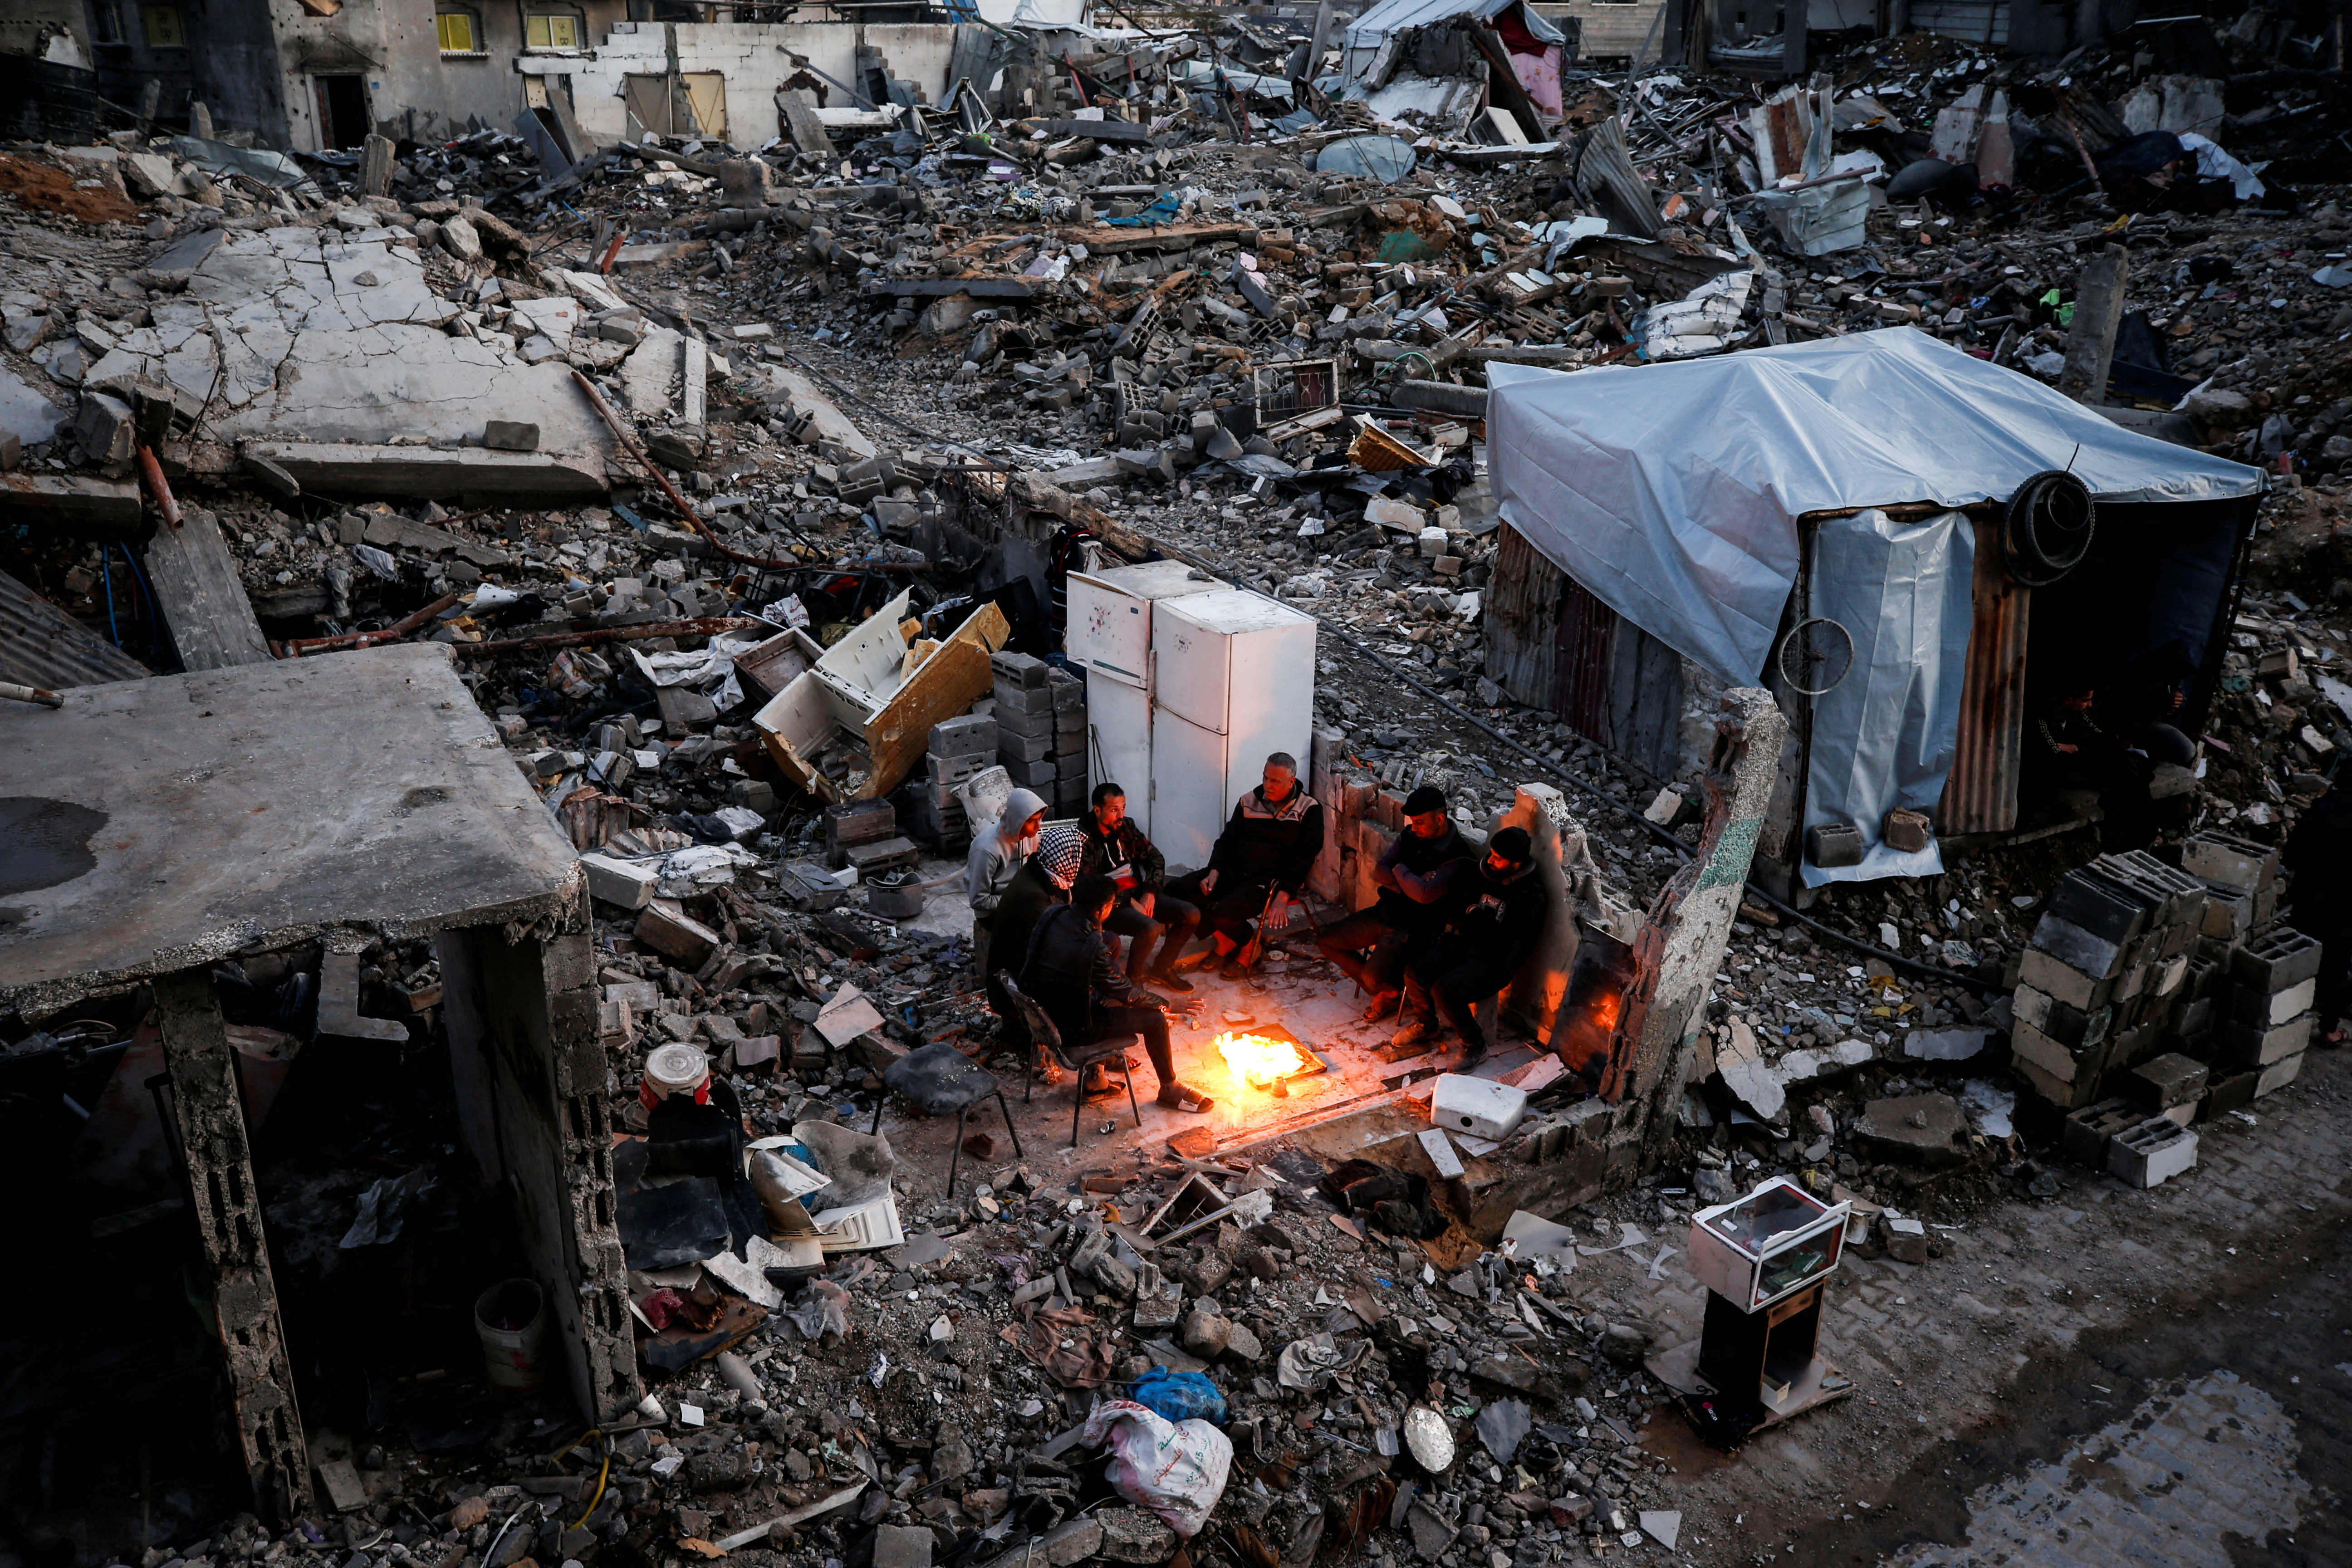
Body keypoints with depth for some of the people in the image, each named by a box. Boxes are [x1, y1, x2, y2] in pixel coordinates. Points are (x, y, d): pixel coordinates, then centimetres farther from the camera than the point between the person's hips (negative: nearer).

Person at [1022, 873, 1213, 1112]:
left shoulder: (1054, 915, -11)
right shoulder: (1092, 948, -32)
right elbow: (1127, 993, -16)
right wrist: (1168, 1004, -3)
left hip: (1040, 1009, 8)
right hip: (1070, 1027, -8)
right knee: (1155, 1019, -2)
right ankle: (1170, 1090, 21)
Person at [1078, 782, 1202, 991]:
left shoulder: (1126, 826, 6)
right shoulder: (1084, 838, -14)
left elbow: (1156, 858, 13)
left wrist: (1150, 892, -3)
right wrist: (1129, 902, -18)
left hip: (1138, 893, 7)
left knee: (1192, 915, -7)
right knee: (1151, 928, -33)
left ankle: (1161, 968, 9)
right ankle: (1133, 980, -8)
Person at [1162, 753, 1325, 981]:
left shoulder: (1309, 810, -3)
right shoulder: (1249, 802, 11)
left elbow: (1304, 859, -7)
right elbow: (1227, 840, 14)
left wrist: (1282, 898, -18)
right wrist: (1214, 873, -4)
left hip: (1270, 879, -6)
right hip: (1234, 871, 6)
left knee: (1225, 913, -33)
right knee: (1176, 891, -12)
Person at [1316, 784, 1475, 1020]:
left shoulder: (1458, 857, -20)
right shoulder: (1411, 835, 3)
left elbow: (1425, 893, -31)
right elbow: (1379, 871, 1)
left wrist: (1400, 870, -13)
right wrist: (1410, 883, -16)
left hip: (1411, 927, -8)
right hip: (1383, 913, 8)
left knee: (1374, 976, -28)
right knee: (1326, 941, 5)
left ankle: (1393, 990, 12)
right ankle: (1383, 990, 13)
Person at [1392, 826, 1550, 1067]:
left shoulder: (1532, 896, -11)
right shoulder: (1484, 873, 7)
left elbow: (1515, 944, -17)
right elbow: (1453, 908, 15)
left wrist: (1477, 918, -15)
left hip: (1493, 959, -6)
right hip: (1461, 942, 6)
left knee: (1444, 990, -28)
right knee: (1415, 971, -16)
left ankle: (1474, 1044, -4)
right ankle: (1426, 1024, 13)